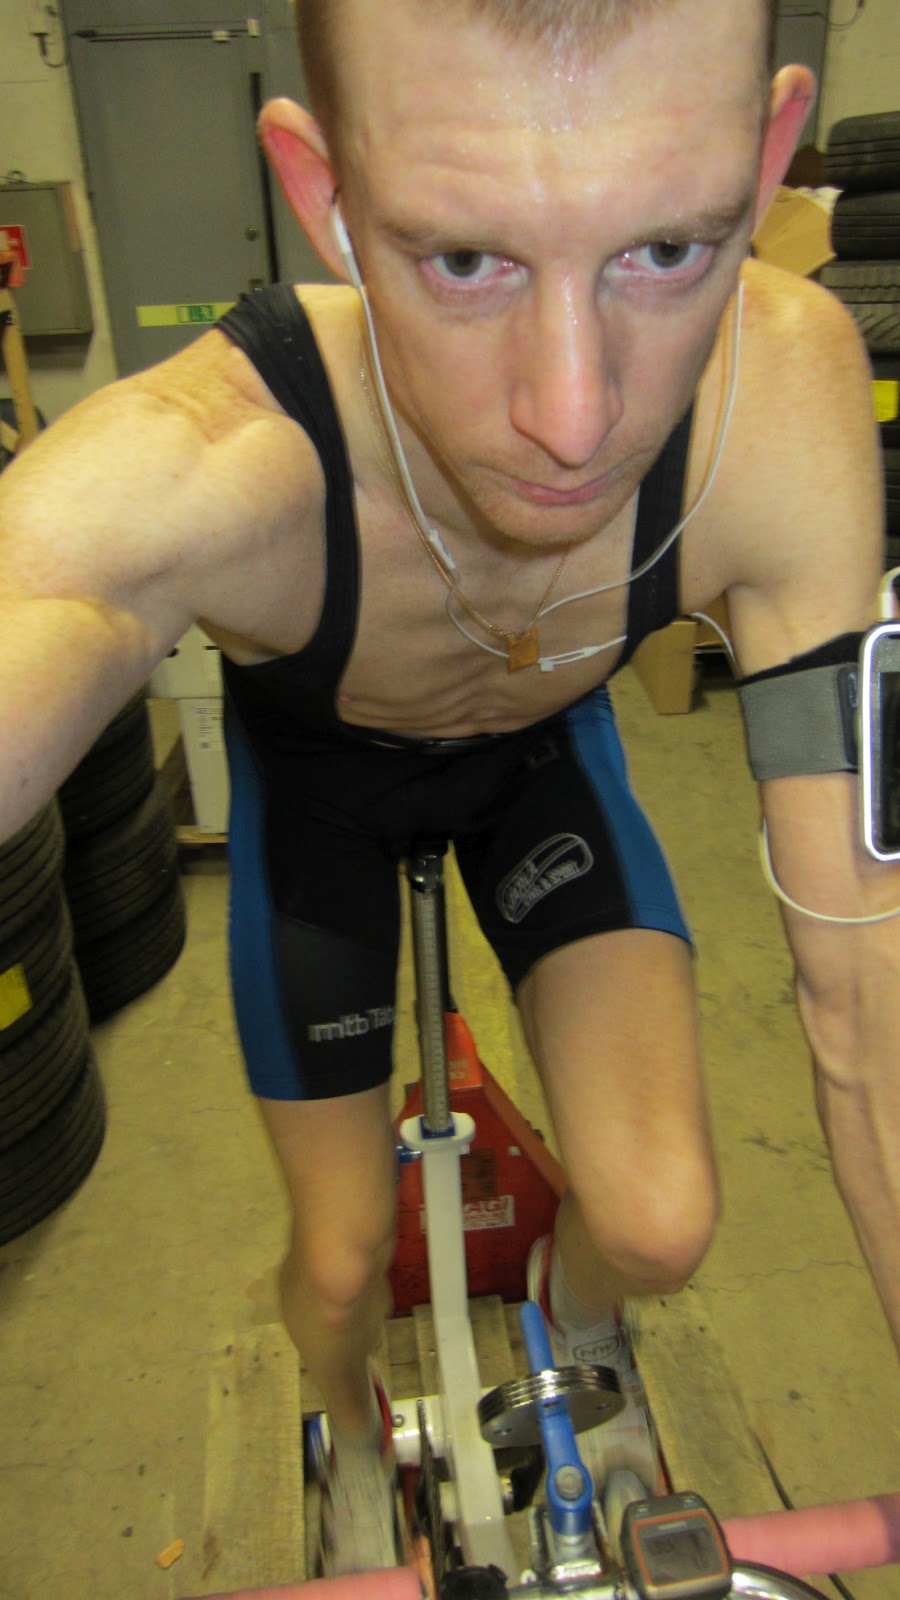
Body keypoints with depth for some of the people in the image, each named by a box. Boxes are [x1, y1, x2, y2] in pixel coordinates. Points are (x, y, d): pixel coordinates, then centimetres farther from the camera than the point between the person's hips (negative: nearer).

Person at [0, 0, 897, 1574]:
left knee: (658, 1227, -10)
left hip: (547, 750, 2)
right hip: (314, 776, -1)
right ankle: (354, 1441, 50)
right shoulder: (186, 463, -42)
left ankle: (571, 1315, 33)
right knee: (343, 1253, 8)